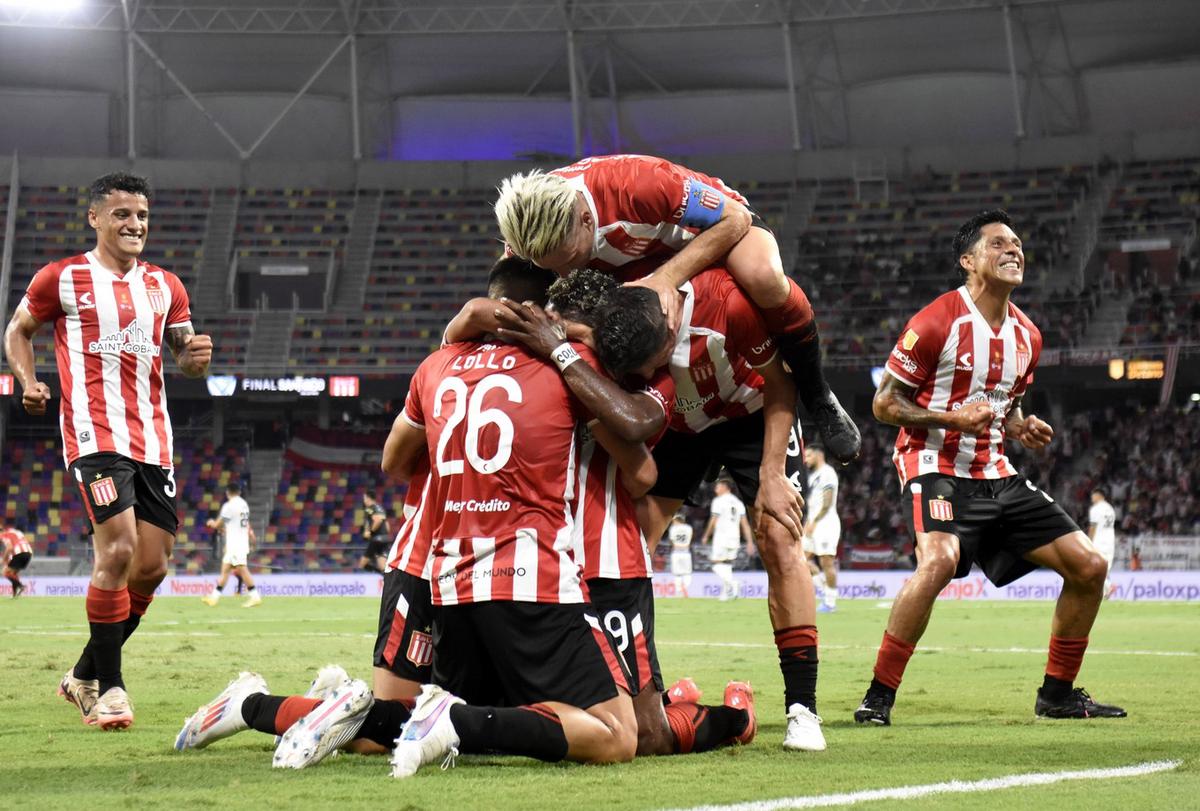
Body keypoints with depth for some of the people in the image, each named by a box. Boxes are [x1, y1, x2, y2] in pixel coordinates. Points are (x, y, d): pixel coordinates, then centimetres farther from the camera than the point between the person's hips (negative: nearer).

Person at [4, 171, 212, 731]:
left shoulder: (164, 286, 15)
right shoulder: (61, 279, 2)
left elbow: (182, 358, 20)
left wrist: (195, 357, -4)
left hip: (153, 440, 6)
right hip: (94, 433, -6)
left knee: (151, 566, 4)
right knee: (118, 551, -18)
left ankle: (85, 676, 20)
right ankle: (109, 686, -8)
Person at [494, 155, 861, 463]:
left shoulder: (637, 184, -40)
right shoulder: (530, 223, -27)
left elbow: (734, 218, -30)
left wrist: (667, 277, -40)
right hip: (643, 262, 5)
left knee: (762, 276, -39)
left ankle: (817, 396, -17)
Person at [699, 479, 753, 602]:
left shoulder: (719, 501, -5)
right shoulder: (738, 502, 13)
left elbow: (713, 521, -6)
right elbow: (745, 523, 9)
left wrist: (706, 536, 5)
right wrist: (749, 541, 9)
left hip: (721, 537, -6)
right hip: (735, 538, 6)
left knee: (717, 566, -4)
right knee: (726, 567, 14)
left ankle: (732, 582, -28)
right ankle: (725, 594, 8)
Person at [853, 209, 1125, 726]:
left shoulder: (1026, 336, 10)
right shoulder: (937, 323, -12)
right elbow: (885, 403, -8)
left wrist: (1022, 427, 3)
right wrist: (951, 418, -21)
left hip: (996, 476, 8)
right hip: (935, 468, -7)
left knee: (1088, 566, 2)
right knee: (939, 561, -35)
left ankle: (1058, 694, 18)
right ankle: (879, 696, -23)